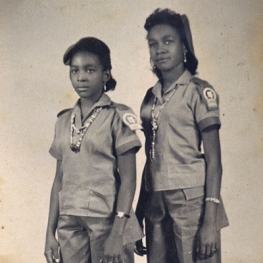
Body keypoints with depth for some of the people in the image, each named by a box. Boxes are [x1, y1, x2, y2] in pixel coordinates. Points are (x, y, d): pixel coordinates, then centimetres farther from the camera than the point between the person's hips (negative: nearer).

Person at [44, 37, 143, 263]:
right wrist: (50, 232, 8)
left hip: (107, 219, -4)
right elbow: (59, 180, 11)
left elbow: (128, 179, -7)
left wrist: (117, 233, -14)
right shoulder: (64, 121, 10)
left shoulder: (118, 116, -4)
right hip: (69, 223, 4)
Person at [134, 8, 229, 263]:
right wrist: (138, 214, 12)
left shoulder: (199, 91, -3)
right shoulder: (150, 97, 11)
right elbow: (151, 158, 13)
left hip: (192, 201, -5)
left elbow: (213, 160, -7)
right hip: (156, 203, 5)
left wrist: (211, 219, -14)